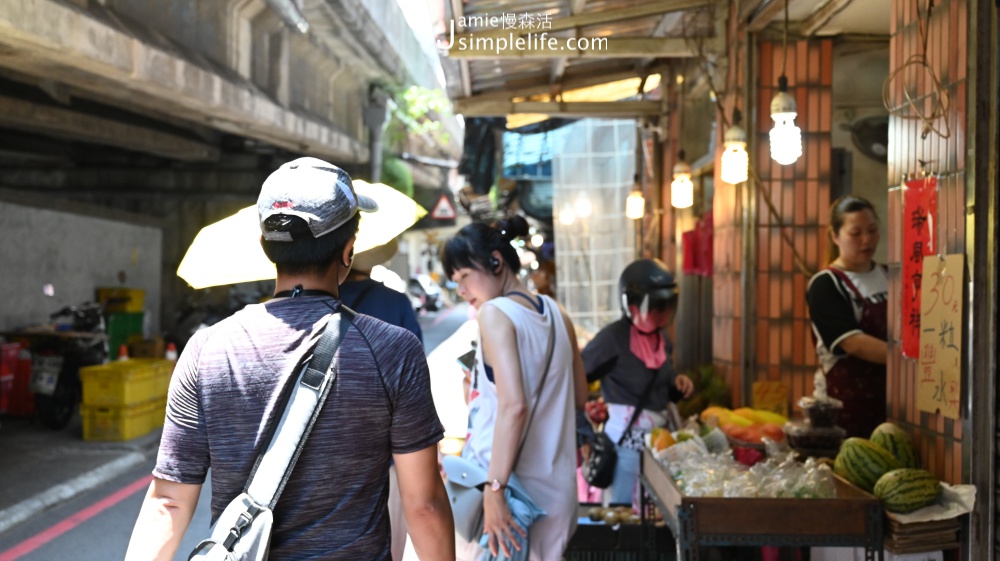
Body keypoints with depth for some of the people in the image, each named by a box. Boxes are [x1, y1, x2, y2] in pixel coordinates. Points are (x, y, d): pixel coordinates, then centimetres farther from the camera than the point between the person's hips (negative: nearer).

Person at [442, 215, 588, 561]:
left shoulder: (494, 313, -13)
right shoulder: (557, 314, 8)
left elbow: (514, 405, -24)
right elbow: (579, 396, 18)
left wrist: (493, 489, -23)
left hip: (507, 481, -7)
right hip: (556, 485, 7)